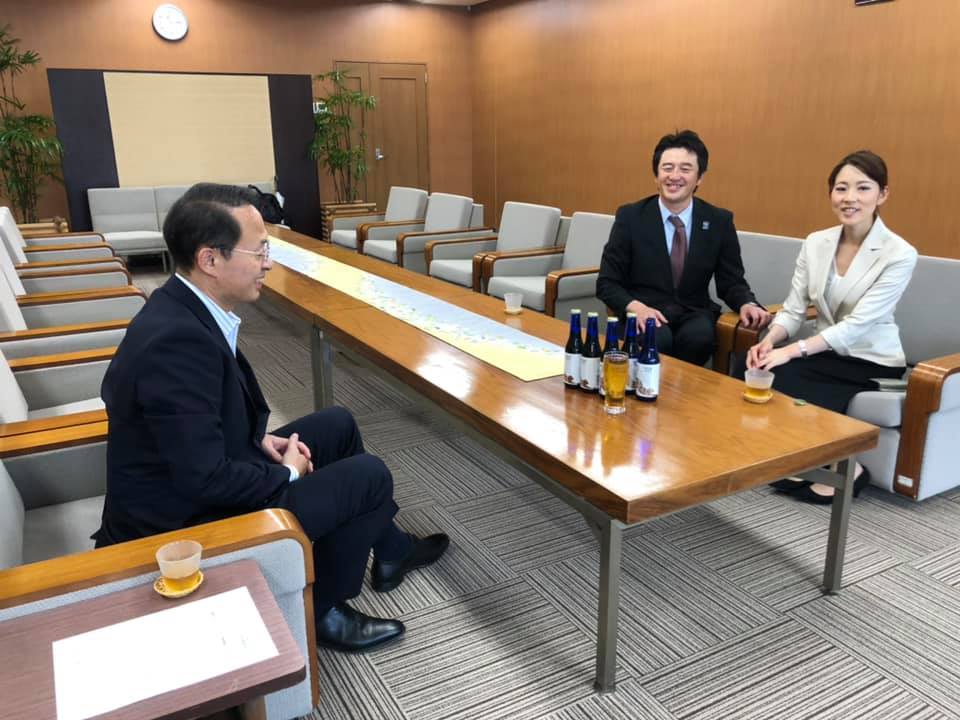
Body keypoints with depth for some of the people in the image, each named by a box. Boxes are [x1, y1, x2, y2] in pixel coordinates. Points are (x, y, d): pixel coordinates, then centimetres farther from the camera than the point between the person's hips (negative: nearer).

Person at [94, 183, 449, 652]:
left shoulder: (179, 308, -1)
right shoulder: (180, 338, -31)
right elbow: (205, 479, -30)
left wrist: (260, 440, 1)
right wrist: (287, 475, -14)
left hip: (193, 483, 10)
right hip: (186, 523, -9)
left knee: (338, 425, 17)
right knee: (369, 475, -4)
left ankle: (390, 550, 33)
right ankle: (320, 609, 16)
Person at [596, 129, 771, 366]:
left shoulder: (719, 221, 3)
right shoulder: (630, 217, -2)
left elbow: (731, 282, 9)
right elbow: (607, 283, -1)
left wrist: (747, 304, -15)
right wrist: (635, 306, -21)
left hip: (695, 315, 2)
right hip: (645, 314, -2)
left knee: (699, 337, -32)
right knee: (658, 340, -35)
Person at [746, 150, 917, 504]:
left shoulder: (900, 254, -14)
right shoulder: (815, 242, 2)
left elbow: (857, 323, -22)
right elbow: (793, 309, -1)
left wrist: (792, 350, -31)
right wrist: (769, 341, -23)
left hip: (871, 363, -4)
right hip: (825, 354, 4)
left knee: (787, 391, -28)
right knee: (765, 376, -27)